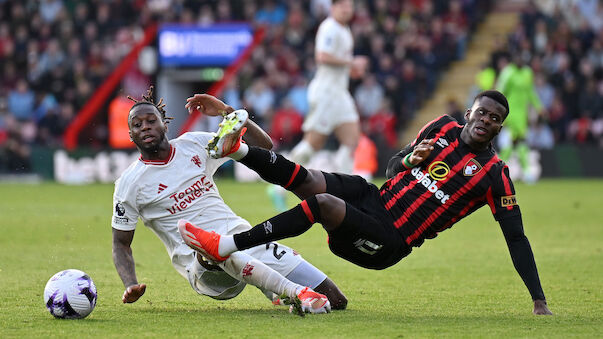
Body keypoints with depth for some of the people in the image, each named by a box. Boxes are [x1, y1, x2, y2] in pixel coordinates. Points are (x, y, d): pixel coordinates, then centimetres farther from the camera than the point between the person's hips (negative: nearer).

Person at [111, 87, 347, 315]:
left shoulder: (193, 144, 11)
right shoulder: (129, 184, 2)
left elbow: (264, 145, 12)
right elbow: (121, 243, 7)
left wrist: (227, 112, -2)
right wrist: (131, 286, -11)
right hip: (203, 268, -4)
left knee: (335, 301, -9)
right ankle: (296, 292, -44)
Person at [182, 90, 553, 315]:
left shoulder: (494, 174, -5)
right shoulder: (443, 127, 9)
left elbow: (517, 239, -5)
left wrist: (539, 301, -11)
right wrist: (409, 159, -7)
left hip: (389, 242, -5)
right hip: (375, 200, 6)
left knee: (323, 203, -29)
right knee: (305, 179, -20)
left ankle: (226, 246, -31)